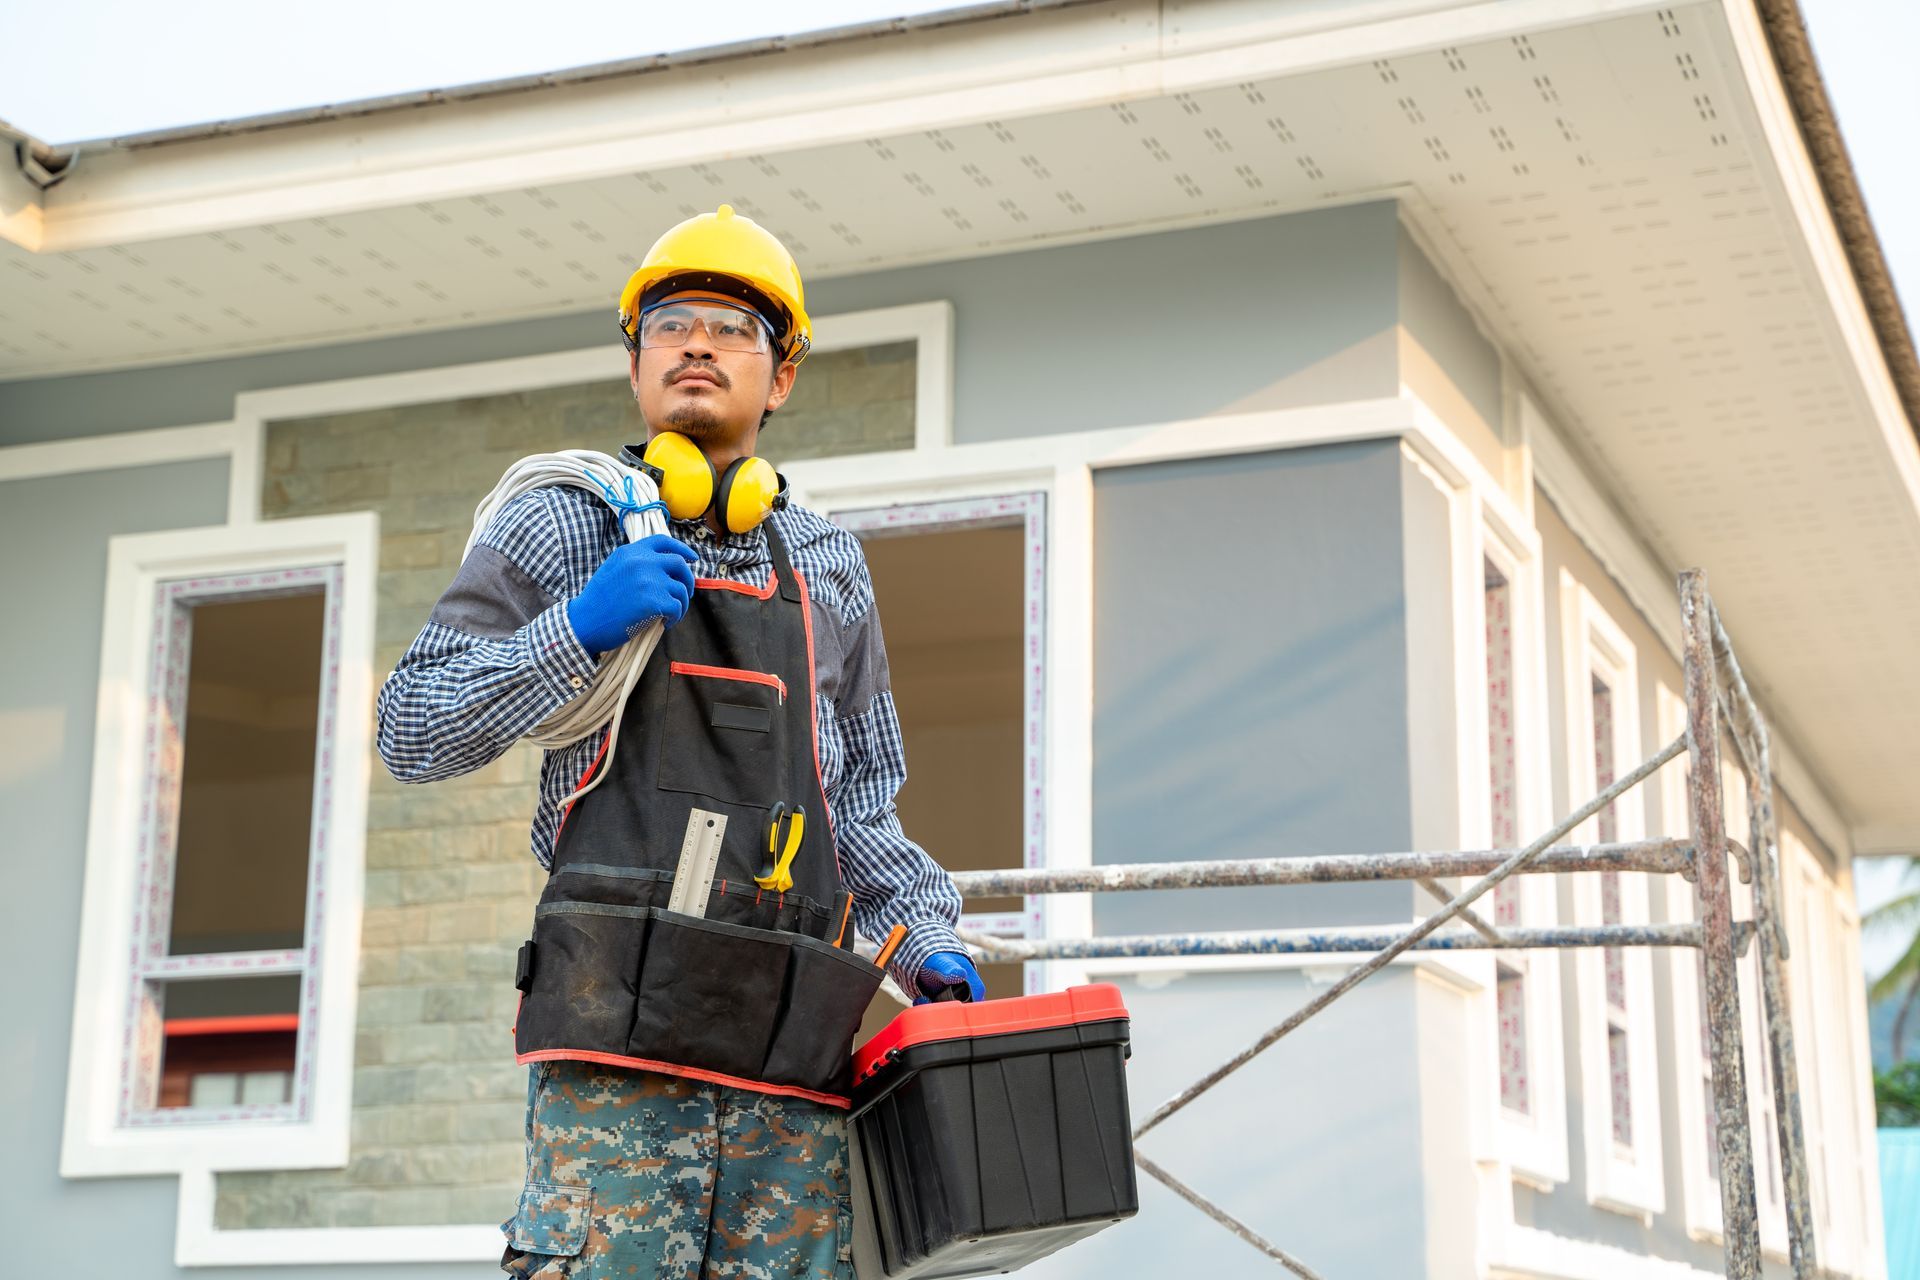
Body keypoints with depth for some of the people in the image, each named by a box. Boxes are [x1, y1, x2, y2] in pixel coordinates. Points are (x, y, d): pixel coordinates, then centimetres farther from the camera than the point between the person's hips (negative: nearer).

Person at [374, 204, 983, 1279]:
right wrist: (576, 629, -8)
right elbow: (412, 733, 5)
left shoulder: (831, 565, 21)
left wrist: (925, 937, 9)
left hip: (796, 1043, 4)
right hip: (620, 1030, -3)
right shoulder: (563, 523, 11)